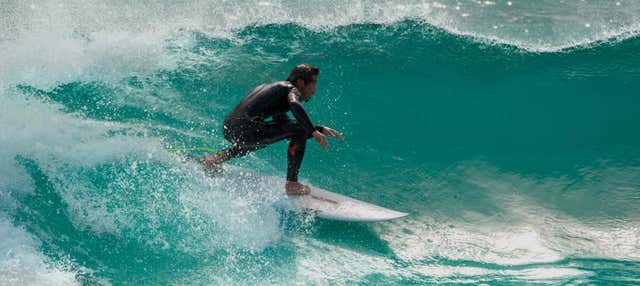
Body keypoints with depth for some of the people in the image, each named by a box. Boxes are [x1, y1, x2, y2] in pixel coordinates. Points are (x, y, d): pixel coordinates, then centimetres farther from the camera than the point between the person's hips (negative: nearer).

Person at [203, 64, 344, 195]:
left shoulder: (273, 88, 31)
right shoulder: (291, 89, 4)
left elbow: (283, 123, 35)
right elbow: (295, 105, -21)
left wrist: (321, 129, 29)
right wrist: (314, 132, -21)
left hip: (228, 129, 10)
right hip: (245, 128, -9)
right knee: (299, 130, -7)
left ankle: (217, 157, 30)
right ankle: (292, 184, -9)